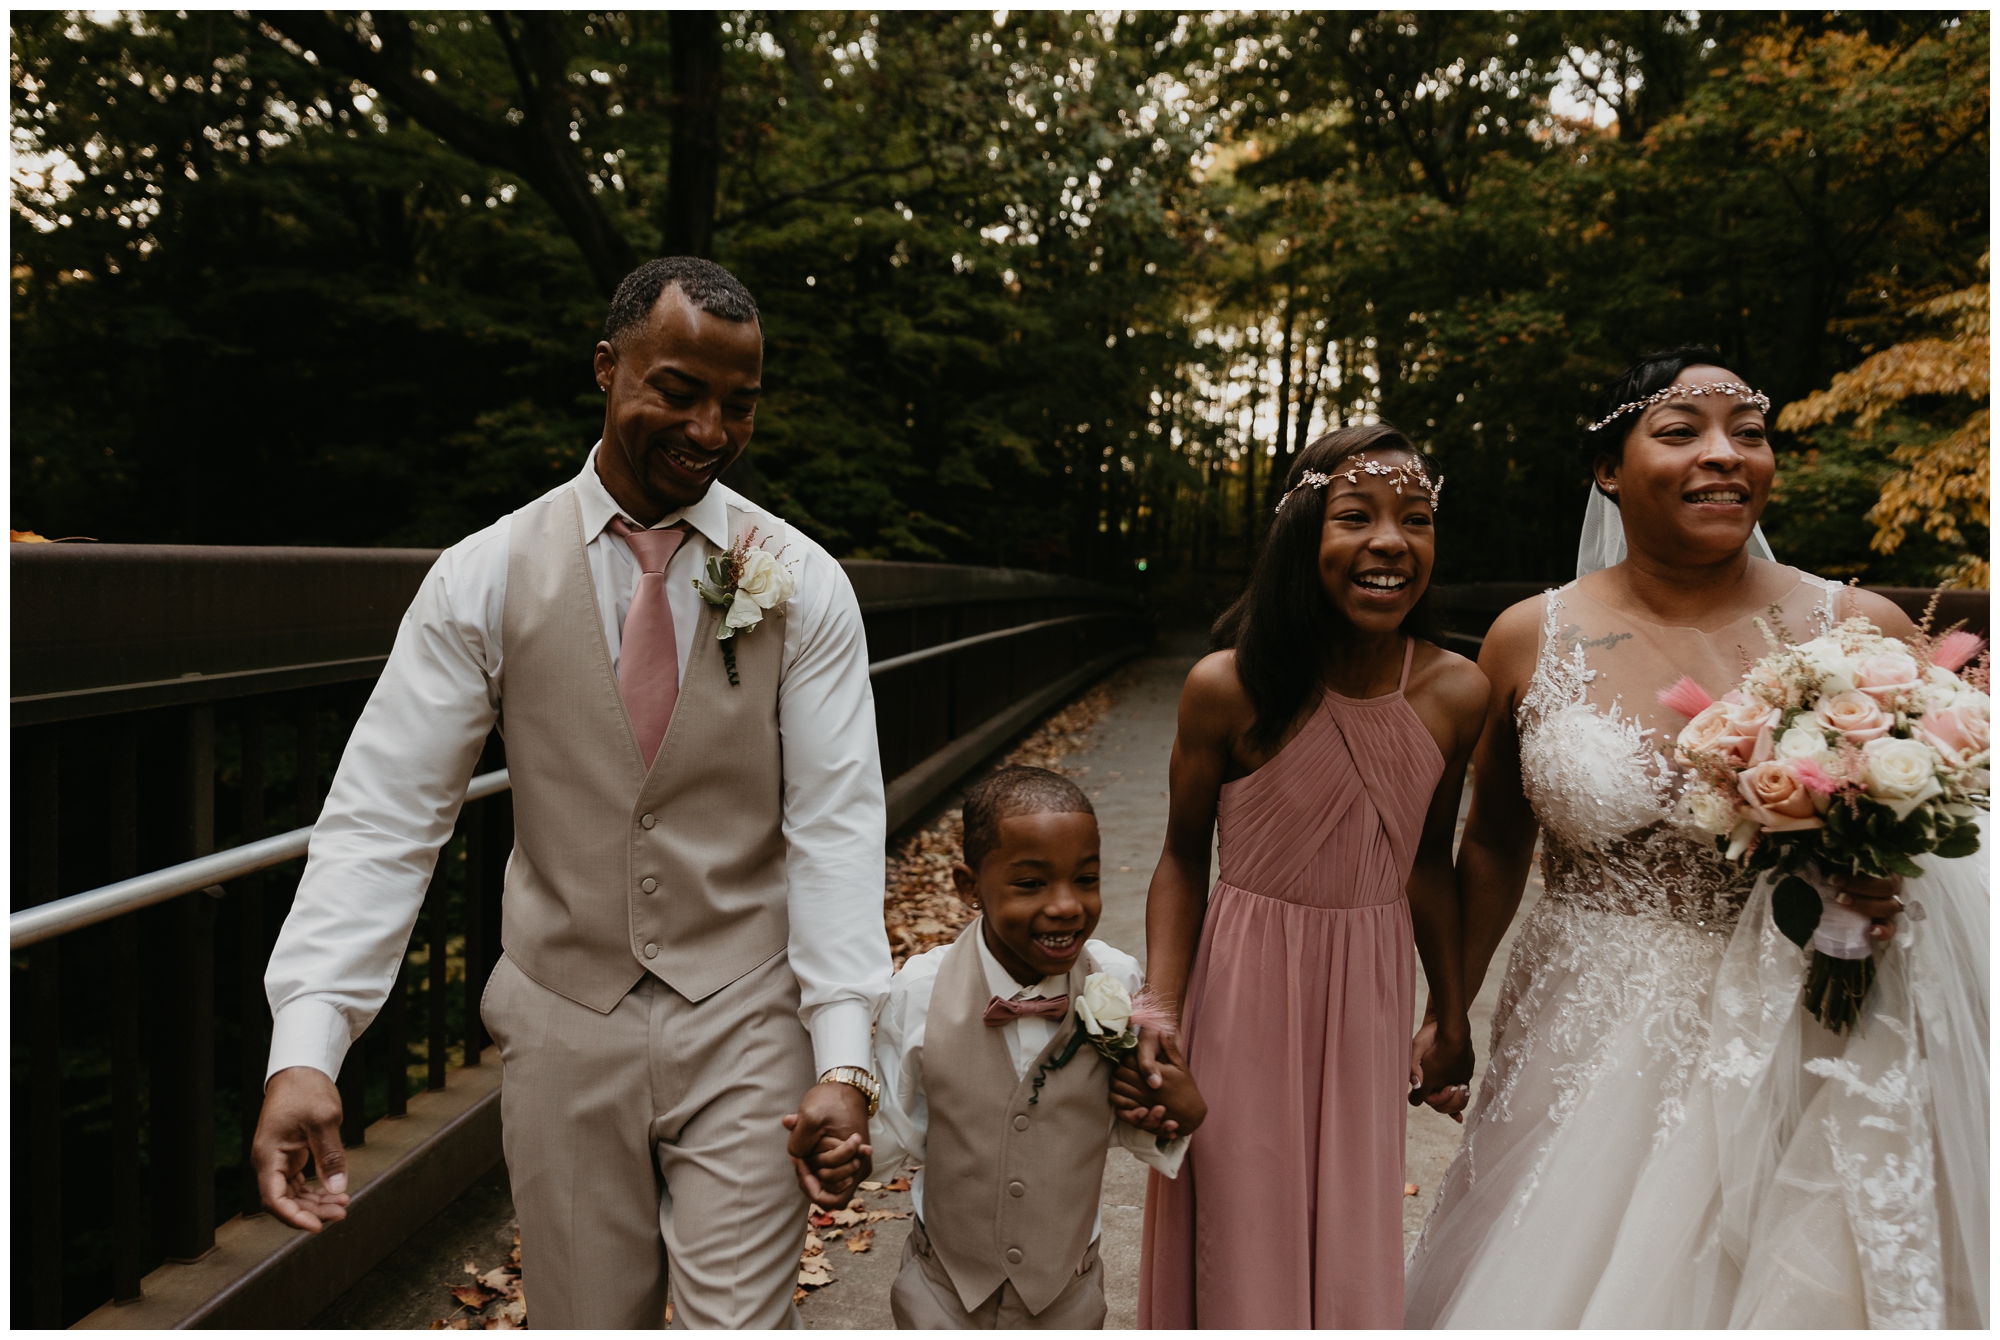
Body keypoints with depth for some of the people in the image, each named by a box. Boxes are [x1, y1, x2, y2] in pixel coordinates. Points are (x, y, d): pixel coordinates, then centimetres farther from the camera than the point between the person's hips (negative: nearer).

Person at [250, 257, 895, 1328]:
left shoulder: (801, 584, -5)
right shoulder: (486, 576, -5)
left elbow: (835, 823, -9)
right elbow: (382, 817, -8)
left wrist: (842, 1057, -16)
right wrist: (304, 1048, -18)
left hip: (745, 1032, -1)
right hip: (564, 1028, 1)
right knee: (585, 1319, 18)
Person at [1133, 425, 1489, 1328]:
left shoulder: (1457, 694, -9)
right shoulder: (1228, 690, -19)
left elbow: (1427, 860, 5)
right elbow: (1184, 860, -7)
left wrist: (1452, 1018, 12)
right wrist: (1160, 1015, -18)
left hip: (1371, 1005, 3)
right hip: (1245, 993, -3)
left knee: (1351, 1258, 20)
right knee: (1242, 1255, 13)